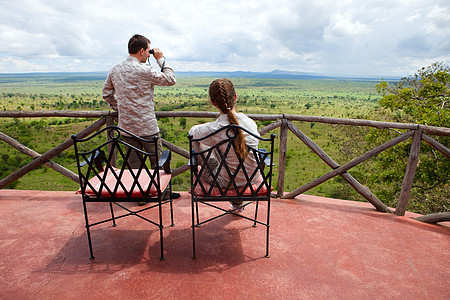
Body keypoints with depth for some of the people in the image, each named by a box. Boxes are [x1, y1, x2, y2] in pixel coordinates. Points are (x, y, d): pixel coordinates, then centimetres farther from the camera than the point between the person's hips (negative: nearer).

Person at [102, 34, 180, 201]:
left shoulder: (115, 70, 7)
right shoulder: (144, 71, -15)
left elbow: (106, 94, 16)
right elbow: (171, 79, -5)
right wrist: (161, 59, 3)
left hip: (126, 126, 6)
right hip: (147, 127, -6)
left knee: (133, 164, 13)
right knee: (158, 162, 10)